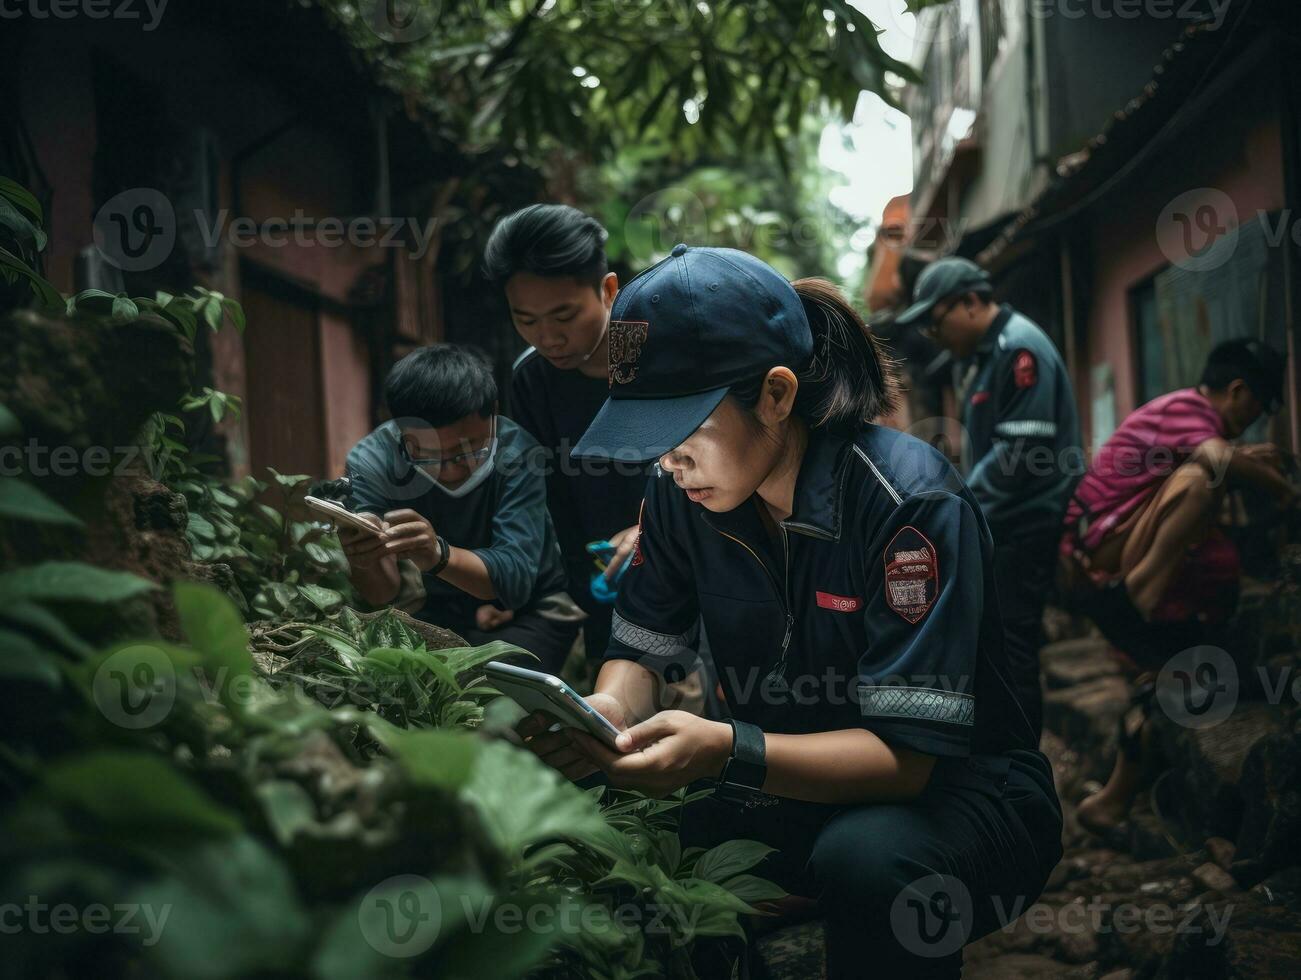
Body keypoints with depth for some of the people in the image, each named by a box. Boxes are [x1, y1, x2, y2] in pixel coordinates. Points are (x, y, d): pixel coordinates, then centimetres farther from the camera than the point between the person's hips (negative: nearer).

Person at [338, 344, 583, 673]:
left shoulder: (515, 453, -26)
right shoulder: (371, 462, -20)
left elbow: (514, 581, -35)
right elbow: (384, 594, -24)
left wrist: (439, 555, -55)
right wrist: (364, 561, -48)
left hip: (530, 611, -1)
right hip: (436, 611, 2)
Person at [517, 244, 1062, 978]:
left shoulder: (910, 503, -25)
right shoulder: (683, 492, -6)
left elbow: (905, 752, -27)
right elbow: (644, 652, 1)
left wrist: (729, 752, -42)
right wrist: (607, 713, -24)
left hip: (955, 789, -5)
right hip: (798, 781, 5)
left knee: (865, 858, -38)